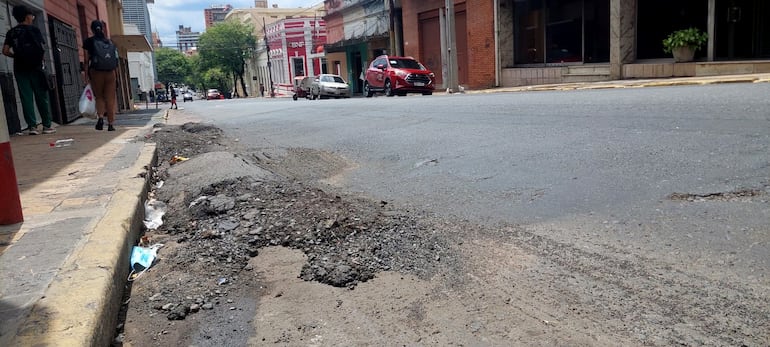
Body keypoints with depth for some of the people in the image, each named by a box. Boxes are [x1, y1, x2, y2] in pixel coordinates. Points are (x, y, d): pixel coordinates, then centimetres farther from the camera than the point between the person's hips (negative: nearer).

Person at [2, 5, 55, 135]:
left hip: (20, 68, 3)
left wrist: (17, 55, 19)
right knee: (41, 96, 2)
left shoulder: (11, 33, 9)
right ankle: (47, 125, 2)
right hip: (35, 67, -3)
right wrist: (39, 59, 8)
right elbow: (42, 49, -9)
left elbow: (5, 51, 2)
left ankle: (31, 126, -4)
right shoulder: (34, 29, -1)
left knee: (26, 97, 1)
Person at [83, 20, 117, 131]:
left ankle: (101, 117, -13)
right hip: (110, 72, 2)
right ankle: (111, 124, 2)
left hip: (96, 71, -1)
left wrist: (86, 75, 1)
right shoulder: (108, 41, 9)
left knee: (99, 97, 11)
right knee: (110, 98, 3)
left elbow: (87, 59, -2)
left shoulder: (89, 41, 2)